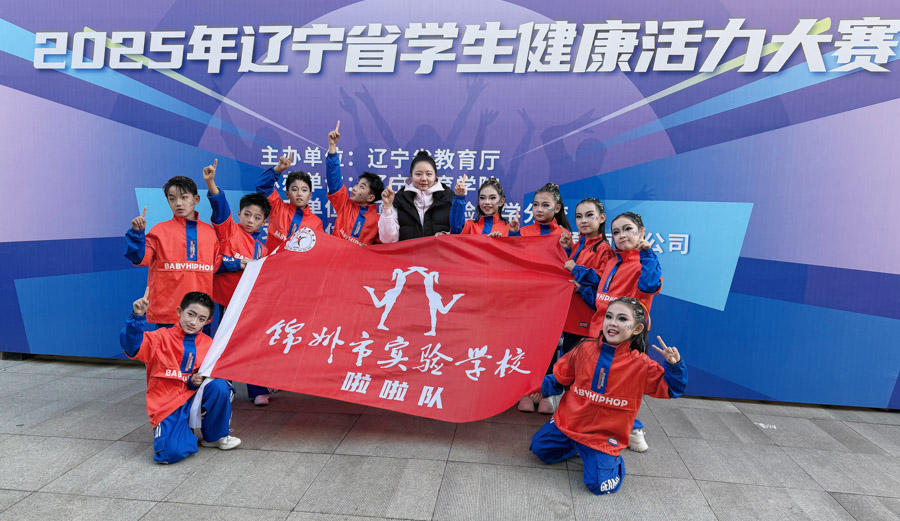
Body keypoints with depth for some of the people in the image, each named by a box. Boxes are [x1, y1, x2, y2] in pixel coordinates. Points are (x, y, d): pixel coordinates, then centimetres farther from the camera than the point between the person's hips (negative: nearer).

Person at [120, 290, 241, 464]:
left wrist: (196, 381, -9)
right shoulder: (161, 339, -4)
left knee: (219, 386, -29)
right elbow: (132, 345, -22)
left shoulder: (209, 344, 5)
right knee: (172, 452, -28)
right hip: (167, 406, -3)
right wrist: (137, 317, -37)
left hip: (195, 396, 4)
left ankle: (215, 436, -4)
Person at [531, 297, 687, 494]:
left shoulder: (640, 364, -13)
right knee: (540, 447, 7)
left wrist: (674, 366, -24)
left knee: (599, 485, -13)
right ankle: (577, 446, 30)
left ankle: (614, 459, 20)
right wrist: (544, 388, 1)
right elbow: (561, 376, 9)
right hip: (569, 422, 4)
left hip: (605, 434, -3)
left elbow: (669, 389, -9)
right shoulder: (586, 348, -5)